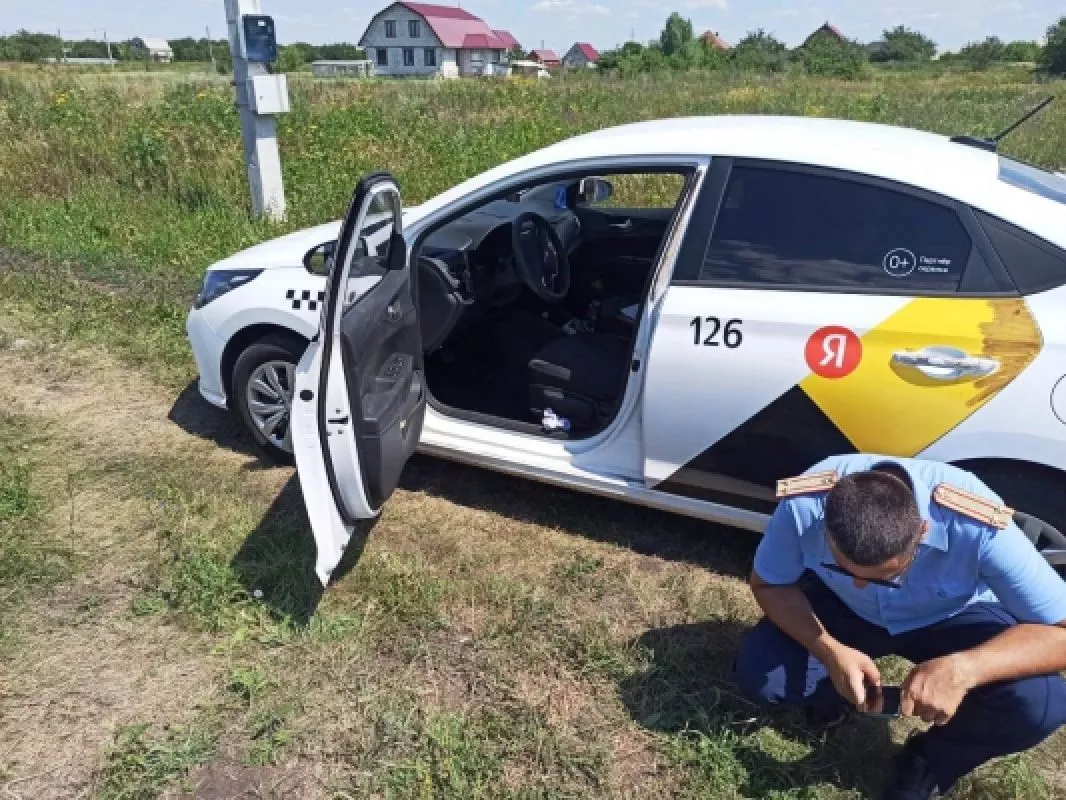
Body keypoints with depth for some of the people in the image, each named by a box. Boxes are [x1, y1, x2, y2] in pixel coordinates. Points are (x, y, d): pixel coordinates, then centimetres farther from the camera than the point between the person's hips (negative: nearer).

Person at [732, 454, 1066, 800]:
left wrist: (964, 669, -46)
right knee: (755, 671, -21)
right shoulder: (803, 504, -34)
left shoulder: (978, 526, -38)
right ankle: (838, 692, 12)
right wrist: (829, 651, -33)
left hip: (950, 618, 0)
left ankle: (931, 762, 3)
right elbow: (769, 584, -17)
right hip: (842, 608, 1)